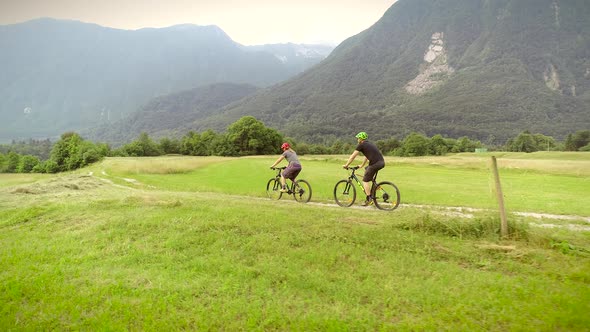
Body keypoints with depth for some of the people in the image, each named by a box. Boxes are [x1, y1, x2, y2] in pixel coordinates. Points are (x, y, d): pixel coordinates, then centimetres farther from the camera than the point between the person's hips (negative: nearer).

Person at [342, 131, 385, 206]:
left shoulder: (361, 145, 3)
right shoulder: (370, 144, 27)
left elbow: (352, 156, 5)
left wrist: (346, 165, 15)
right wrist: (362, 165, 46)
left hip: (375, 163, -8)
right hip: (382, 162, 8)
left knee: (365, 180, 2)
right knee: (366, 170, 30)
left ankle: (369, 198, 0)